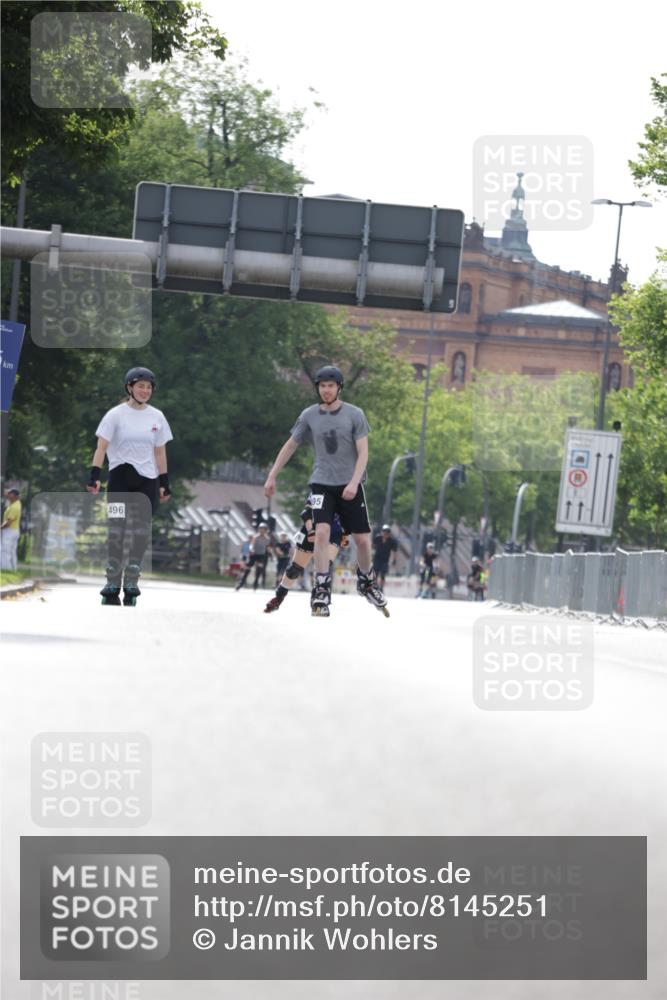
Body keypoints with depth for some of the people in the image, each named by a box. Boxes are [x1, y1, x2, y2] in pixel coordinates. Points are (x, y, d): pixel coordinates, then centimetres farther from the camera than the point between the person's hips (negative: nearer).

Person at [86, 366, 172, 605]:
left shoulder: (157, 417, 9)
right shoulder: (116, 415, -1)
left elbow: (160, 452, 14)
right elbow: (102, 447, -6)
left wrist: (164, 484, 11)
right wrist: (94, 476, -17)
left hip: (147, 480, 3)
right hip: (120, 478, -3)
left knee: (140, 533, 0)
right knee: (116, 530, -7)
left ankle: (131, 584, 7)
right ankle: (112, 585, -3)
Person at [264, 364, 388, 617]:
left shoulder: (355, 415, -3)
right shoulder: (309, 416, 2)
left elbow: (363, 453, -6)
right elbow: (290, 446, 14)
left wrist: (354, 483, -19)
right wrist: (272, 477, 12)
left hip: (350, 485, 0)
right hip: (322, 484, 0)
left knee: (362, 539, 1)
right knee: (322, 533, -19)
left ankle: (366, 581, 28)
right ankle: (321, 591, -15)